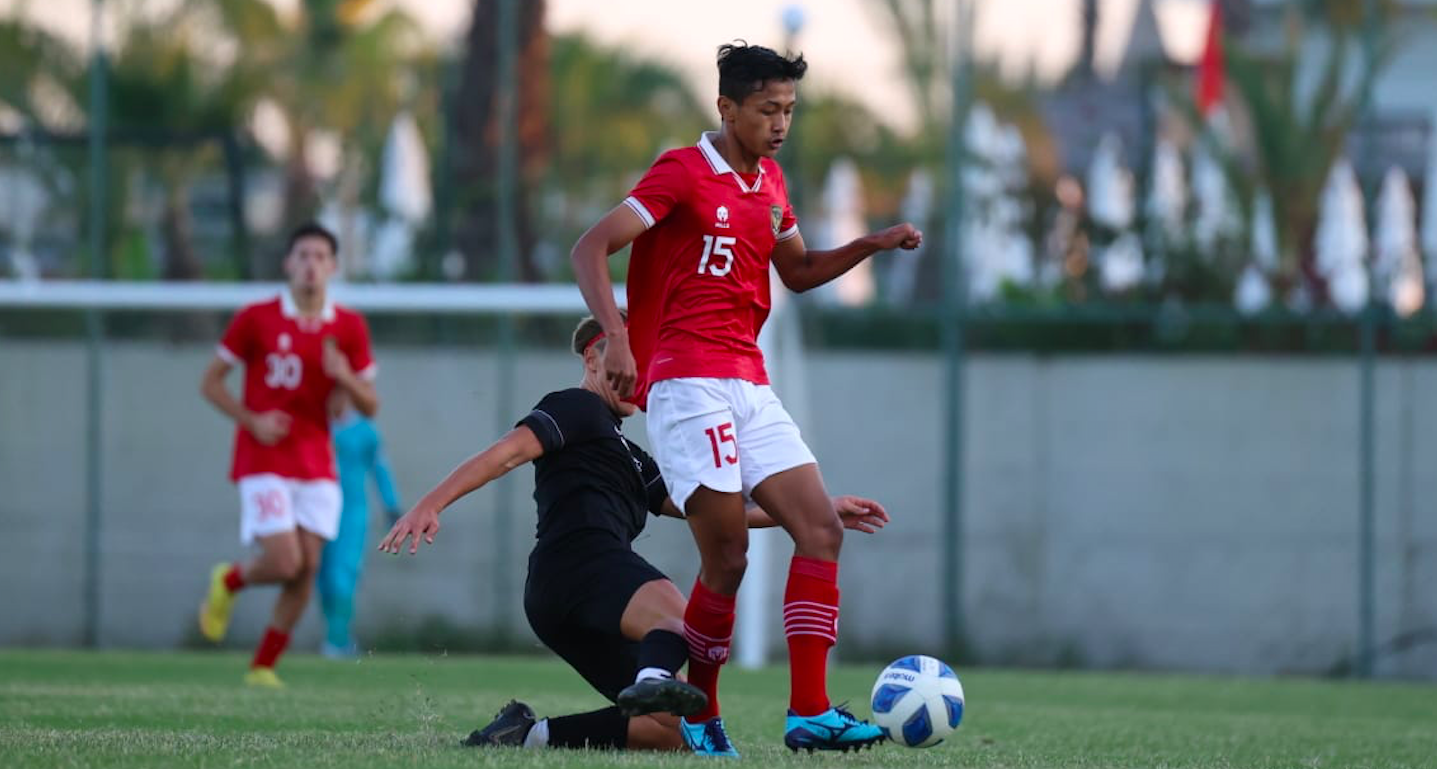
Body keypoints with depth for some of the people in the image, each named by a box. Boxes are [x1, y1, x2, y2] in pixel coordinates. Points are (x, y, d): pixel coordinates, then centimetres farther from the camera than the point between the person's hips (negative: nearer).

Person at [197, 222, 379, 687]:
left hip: (317, 465, 4)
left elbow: (370, 407, 8)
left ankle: (264, 667, 7)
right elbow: (210, 382, 3)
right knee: (285, 562, -16)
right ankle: (229, 582, 17)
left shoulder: (350, 328, 4)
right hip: (264, 461, -4)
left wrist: (345, 378, -14)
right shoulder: (256, 319, -4)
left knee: (307, 568, -5)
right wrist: (252, 421, -12)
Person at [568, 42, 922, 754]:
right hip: (687, 382, -8)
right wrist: (617, 338, -25)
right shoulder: (683, 173, -6)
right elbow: (589, 250, -12)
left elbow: (798, 270, 32)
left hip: (748, 387, 8)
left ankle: (809, 711, -7)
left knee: (821, 529, -4)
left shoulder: (769, 181, 17)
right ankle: (698, 715, 5)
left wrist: (871, 244, 15)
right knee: (727, 557, -12)